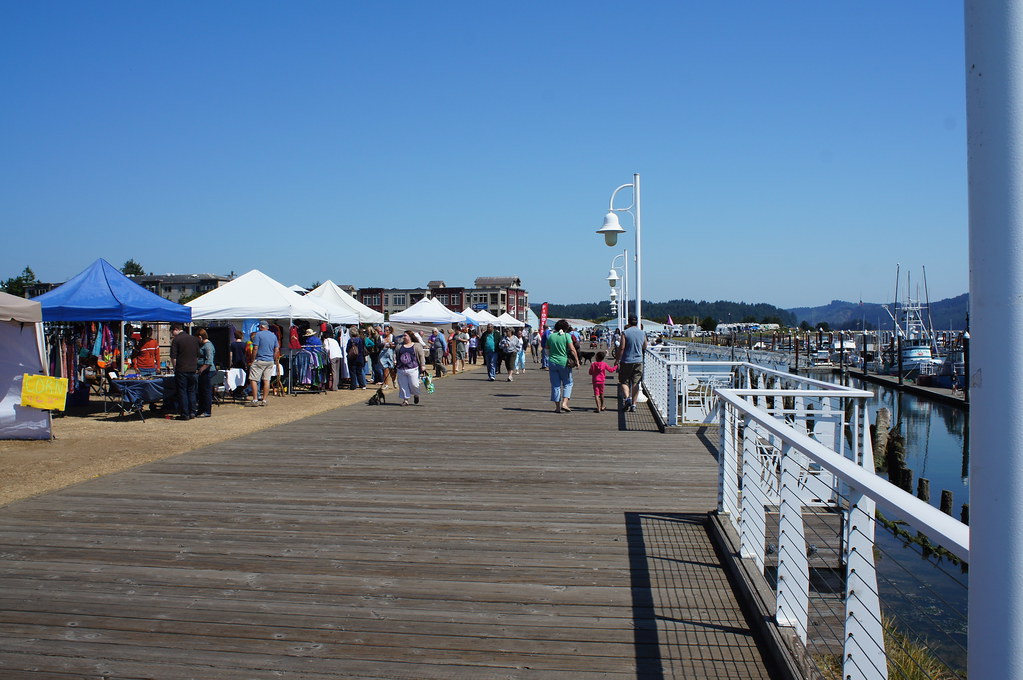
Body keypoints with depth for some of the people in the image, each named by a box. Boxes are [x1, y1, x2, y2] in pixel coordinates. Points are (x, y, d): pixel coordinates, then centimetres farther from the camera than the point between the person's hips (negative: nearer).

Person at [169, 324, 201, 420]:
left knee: (182, 392, 0)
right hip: (192, 369, 5)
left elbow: (173, 357, -10)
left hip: (181, 370, -5)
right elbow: (197, 355, 14)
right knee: (191, 391, 13)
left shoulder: (176, 340, -8)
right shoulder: (194, 339, 9)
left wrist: (175, 367, 3)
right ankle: (192, 412, 12)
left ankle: (185, 414, 1)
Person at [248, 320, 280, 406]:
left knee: (253, 380, -2)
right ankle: (264, 400, 7)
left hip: (259, 360, -6)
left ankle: (255, 400, -8)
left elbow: (255, 348, -11)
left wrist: (253, 360, -5)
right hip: (270, 361, 6)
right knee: (266, 381, 7)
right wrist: (275, 360, 19)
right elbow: (276, 350, 12)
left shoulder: (258, 334, -6)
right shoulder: (274, 336, 12)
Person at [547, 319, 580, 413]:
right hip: (564, 362, -3)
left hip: (552, 362, 3)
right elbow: (572, 349, -11)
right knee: (567, 383, 10)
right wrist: (577, 361, -3)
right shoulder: (566, 336, -6)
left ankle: (557, 407, 9)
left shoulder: (551, 336, 5)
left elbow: (547, 350, 11)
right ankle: (564, 403, -6)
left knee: (555, 385, 8)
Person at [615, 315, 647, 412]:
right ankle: (633, 404, 7)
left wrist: (617, 360, -6)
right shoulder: (642, 333, 4)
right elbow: (645, 347, 14)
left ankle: (627, 397, -16)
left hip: (626, 361, -3)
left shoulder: (625, 333, -8)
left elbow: (621, 348, -12)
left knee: (624, 381, 7)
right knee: (635, 383, 7)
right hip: (638, 361, 3)